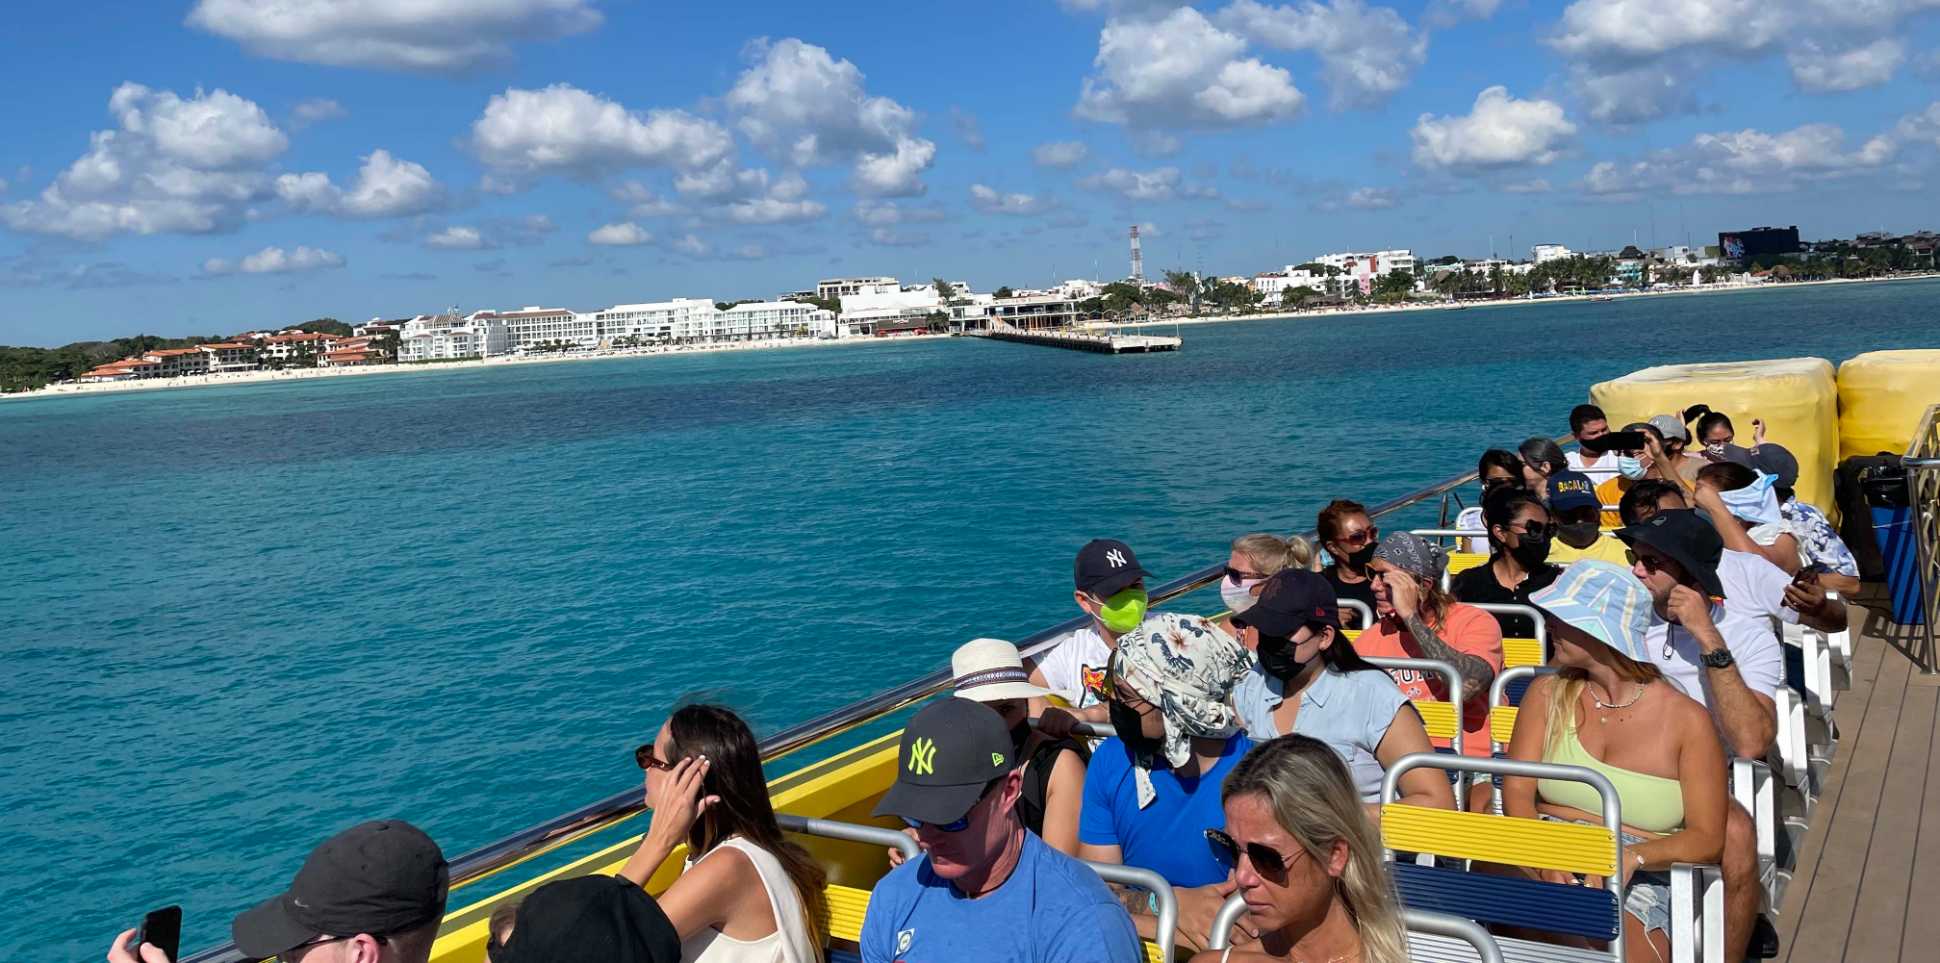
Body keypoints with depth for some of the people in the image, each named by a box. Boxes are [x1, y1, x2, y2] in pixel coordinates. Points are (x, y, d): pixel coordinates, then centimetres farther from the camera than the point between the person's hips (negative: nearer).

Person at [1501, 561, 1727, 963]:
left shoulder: (1686, 719, 2)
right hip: (1545, 862, 1)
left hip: (1639, 880, -1)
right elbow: (1517, 793, 3)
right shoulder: (1549, 693, 11)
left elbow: (1707, 838, 0)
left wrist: (1633, 856, -20)